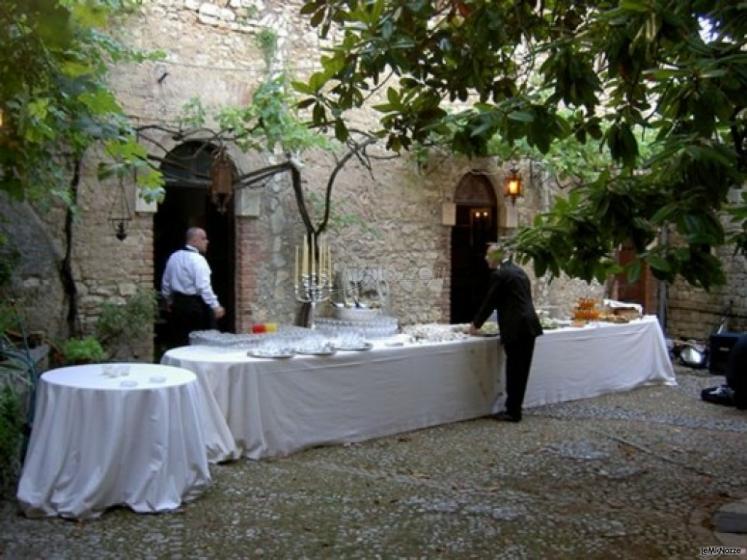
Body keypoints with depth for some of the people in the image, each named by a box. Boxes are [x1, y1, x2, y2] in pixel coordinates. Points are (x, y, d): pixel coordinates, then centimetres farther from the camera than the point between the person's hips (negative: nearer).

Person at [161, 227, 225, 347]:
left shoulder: (174, 257, 9)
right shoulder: (197, 259, -15)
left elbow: (166, 282, 17)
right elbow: (204, 286, -22)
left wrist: (169, 300, 31)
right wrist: (215, 306, -20)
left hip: (178, 304, 8)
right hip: (196, 305, -8)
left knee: (180, 343, 11)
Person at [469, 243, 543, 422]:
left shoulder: (499, 274, -8)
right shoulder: (518, 271, 18)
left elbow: (489, 301, -4)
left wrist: (476, 324, 9)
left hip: (515, 328, -8)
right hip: (529, 325, 8)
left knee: (514, 371, -1)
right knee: (521, 370, 12)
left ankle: (513, 412, 5)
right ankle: (515, 408, 19)